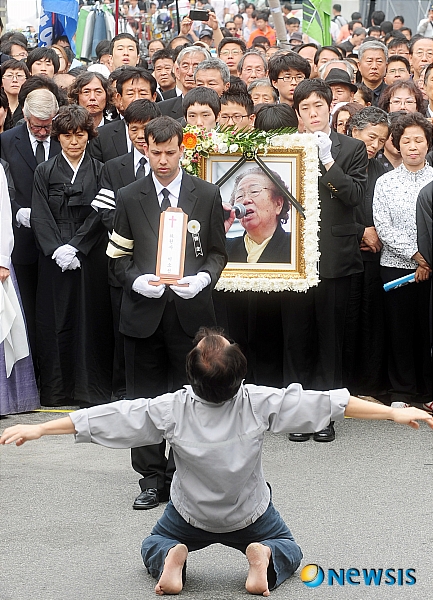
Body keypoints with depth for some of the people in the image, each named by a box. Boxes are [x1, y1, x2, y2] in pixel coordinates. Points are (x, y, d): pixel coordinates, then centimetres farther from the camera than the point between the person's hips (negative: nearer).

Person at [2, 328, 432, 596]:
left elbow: (106, 419, -25)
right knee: (288, 550, 28)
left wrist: (37, 429, -19)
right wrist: (395, 413, -20)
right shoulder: (259, 403, -28)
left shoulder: (172, 410, -27)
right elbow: (328, 403, -26)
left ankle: (172, 560, -6)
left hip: (191, 515, 0)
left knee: (153, 547, 30)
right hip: (251, 515, 0)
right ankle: (263, 558, -8)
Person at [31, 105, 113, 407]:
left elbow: (100, 216, -2)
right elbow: (40, 217, 1)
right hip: (54, 259, 1)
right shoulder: (45, 172, 8)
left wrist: (74, 247, -12)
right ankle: (56, 390, 7)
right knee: (55, 322, 1)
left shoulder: (101, 172, 6)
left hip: (91, 259, -1)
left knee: (91, 321, -1)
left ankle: (91, 389, 5)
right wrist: (58, 250, -12)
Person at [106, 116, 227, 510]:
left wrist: (204, 278, -13)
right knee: (145, 397, 4)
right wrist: (137, 281, -12)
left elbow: (218, 252, 7)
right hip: (144, 311, 1)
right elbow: (118, 256, 7)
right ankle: (152, 478, 14)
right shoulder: (129, 198, 5)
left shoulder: (207, 195, 4)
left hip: (191, 310, -1)